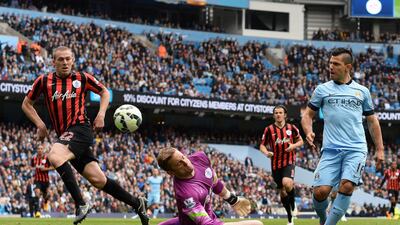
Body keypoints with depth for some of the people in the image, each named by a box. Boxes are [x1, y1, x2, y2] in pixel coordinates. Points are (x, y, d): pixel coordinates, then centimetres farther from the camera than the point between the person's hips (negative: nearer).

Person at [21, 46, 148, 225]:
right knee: (98, 180, 0)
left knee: (55, 156, -32)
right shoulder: (44, 81, 7)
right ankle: (136, 203, 16)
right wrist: (40, 124, 5)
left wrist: (101, 114, 3)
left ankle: (81, 204, -29)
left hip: (80, 128, -4)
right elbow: (26, 104, 17)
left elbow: (104, 92, 18)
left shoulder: (82, 78, 3)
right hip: (65, 136, 4)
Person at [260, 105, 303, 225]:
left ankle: (293, 205, -2)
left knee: (287, 183, -31)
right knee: (282, 191, 7)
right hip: (276, 163, 2)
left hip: (289, 162, -2)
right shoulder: (269, 129, 1)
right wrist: (266, 152, -16)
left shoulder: (292, 128, 2)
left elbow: (300, 141, 13)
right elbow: (262, 145, 6)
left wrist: (293, 146, -9)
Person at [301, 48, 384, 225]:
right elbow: (308, 114, 15)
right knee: (320, 191, -12)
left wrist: (379, 149, 14)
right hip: (331, 150, 0)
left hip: (356, 150, 0)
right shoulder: (322, 89, 10)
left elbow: (372, 120, 19)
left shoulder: (362, 91, 12)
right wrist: (309, 132, -7)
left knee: (347, 186, -23)